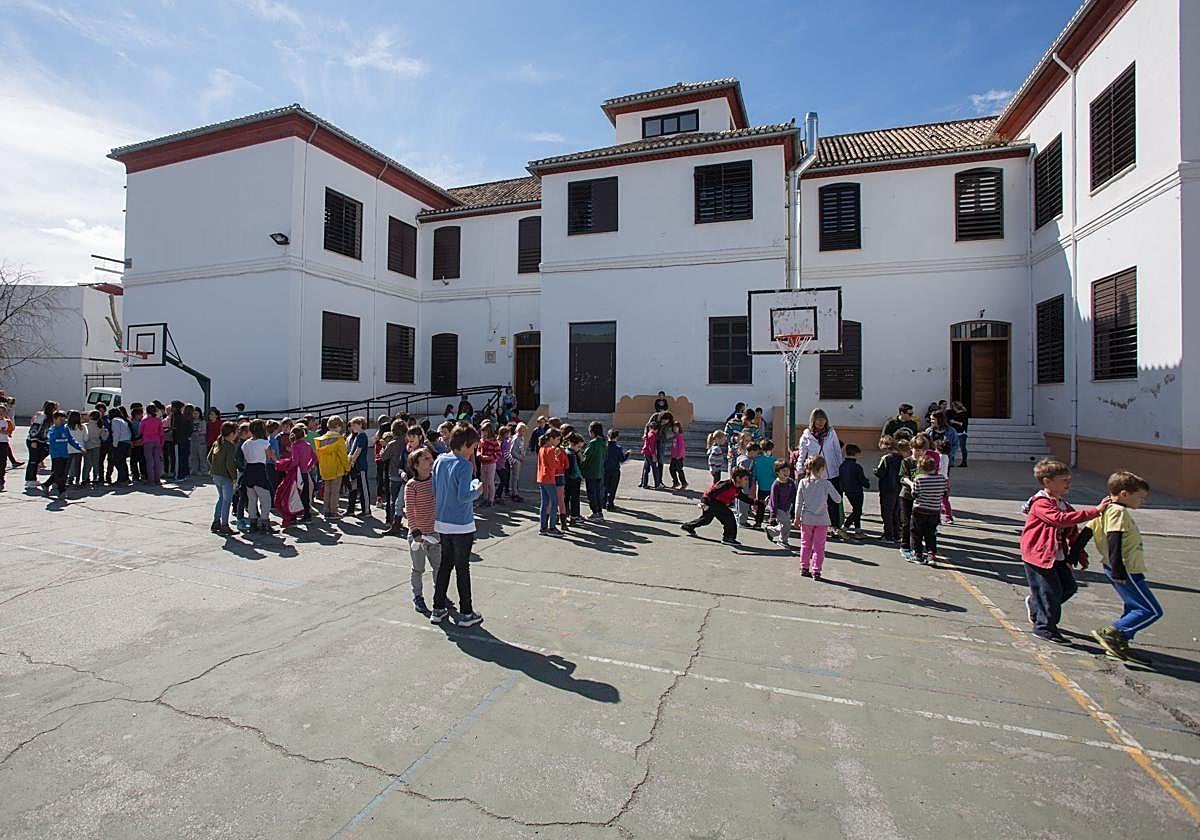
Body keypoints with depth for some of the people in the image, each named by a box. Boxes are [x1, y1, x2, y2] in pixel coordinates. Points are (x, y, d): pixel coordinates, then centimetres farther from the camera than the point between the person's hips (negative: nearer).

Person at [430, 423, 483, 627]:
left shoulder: (439, 461, 3)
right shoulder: (464, 466, -20)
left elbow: (434, 491, 10)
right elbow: (463, 497, -26)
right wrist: (477, 490, -6)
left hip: (442, 524, 7)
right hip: (461, 526, -7)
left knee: (445, 564, 18)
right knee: (462, 568, 5)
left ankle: (438, 609, 25)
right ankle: (466, 613, 16)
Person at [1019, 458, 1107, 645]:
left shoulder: (1062, 504, 12)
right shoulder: (1041, 504, -18)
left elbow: (1073, 533, 18)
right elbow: (1061, 519, -34)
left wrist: (1080, 555, 17)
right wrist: (1095, 510, -32)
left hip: (1058, 557, 9)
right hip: (1039, 557, -9)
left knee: (1068, 586, 12)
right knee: (1050, 591, -4)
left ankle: (1035, 603, 33)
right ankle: (1045, 628, 11)